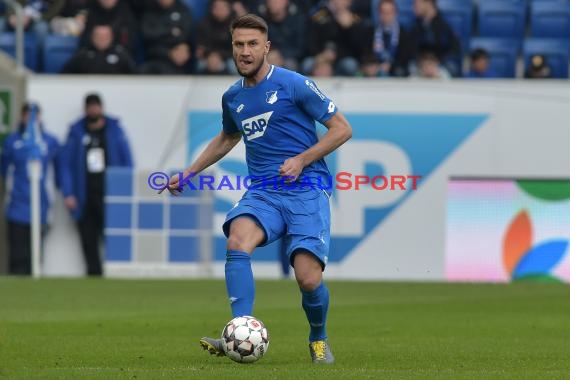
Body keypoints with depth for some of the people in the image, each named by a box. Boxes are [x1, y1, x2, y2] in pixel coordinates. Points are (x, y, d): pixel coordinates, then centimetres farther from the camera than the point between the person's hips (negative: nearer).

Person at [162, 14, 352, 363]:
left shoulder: (294, 85, -4)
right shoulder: (233, 97, 13)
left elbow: (342, 129, -1)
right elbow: (227, 138, 34)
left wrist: (302, 160, -11)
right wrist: (188, 174, 30)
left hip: (306, 191, -4)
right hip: (263, 192, 4)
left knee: (309, 279, -16)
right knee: (237, 240, -29)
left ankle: (319, 338, 16)